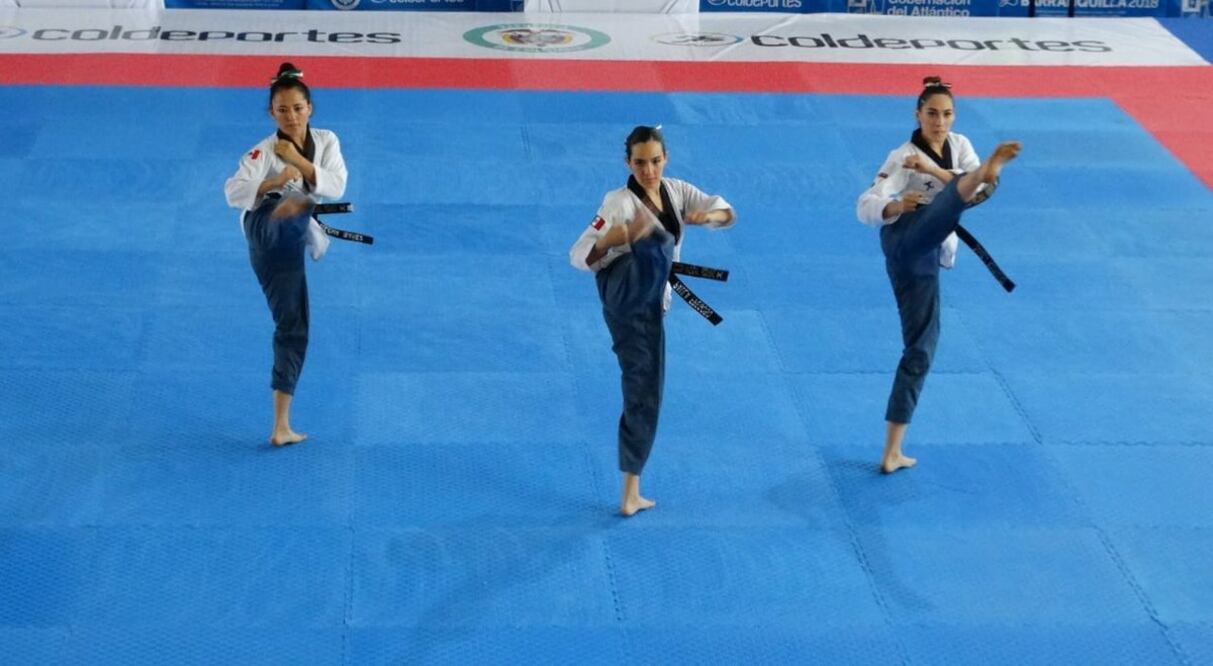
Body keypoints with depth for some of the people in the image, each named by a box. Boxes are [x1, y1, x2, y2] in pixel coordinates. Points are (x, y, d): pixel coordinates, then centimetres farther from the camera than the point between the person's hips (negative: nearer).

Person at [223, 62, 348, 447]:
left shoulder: (326, 141, 7)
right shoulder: (263, 152, -6)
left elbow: (336, 187, -6)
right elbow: (234, 192, -20)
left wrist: (299, 162, -17)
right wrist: (275, 182, -35)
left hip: (291, 241, 5)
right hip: (267, 229, -4)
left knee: (292, 327, 4)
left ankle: (281, 426, 8)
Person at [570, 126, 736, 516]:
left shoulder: (676, 191, 12)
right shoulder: (620, 202, -5)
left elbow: (728, 213, 6)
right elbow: (580, 256, -9)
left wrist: (709, 215, -18)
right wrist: (614, 238, -30)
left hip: (649, 305, 6)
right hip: (624, 289, -6)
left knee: (645, 394, 9)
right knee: (654, 255, -39)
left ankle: (631, 494, 18)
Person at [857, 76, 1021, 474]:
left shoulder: (958, 145, 16)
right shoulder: (904, 157, 0)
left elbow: (981, 189, -3)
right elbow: (866, 207, -11)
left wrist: (934, 170, -16)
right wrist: (896, 206, -33)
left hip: (928, 255, 7)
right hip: (908, 236, -7)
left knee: (921, 349, 6)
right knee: (953, 199, -36)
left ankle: (892, 454, 11)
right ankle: (986, 169, -77)